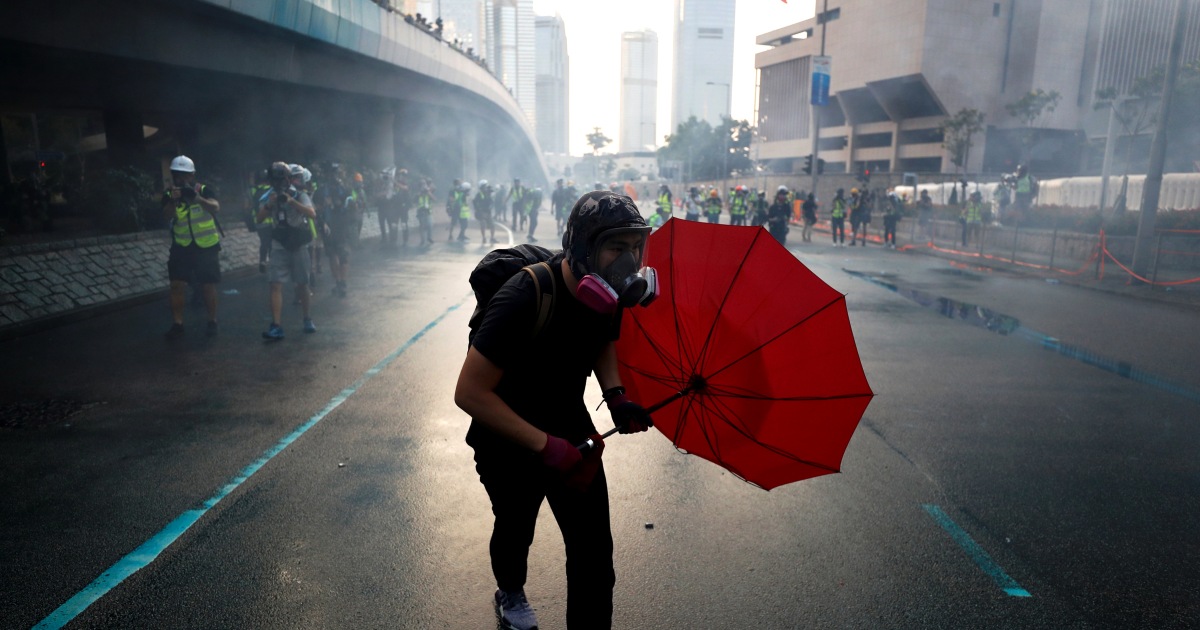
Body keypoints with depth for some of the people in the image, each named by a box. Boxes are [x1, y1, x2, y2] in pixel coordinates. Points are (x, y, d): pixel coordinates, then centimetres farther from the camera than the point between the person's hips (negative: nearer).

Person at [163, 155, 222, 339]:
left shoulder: (204, 190, -8)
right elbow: (168, 216, -19)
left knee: (208, 286, 5)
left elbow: (216, 208, -27)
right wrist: (172, 201, -38)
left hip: (207, 247, -2)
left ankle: (212, 322, 18)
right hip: (182, 247, 2)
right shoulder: (169, 195, -3)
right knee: (177, 285, -3)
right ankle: (177, 324, 5)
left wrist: (197, 198, -45)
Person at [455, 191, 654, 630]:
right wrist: (546, 445, -33)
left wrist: (615, 395, -10)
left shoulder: (609, 295, -13)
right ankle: (510, 595, 56)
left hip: (571, 429, 4)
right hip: (507, 440, -4)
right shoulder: (524, 298, -34)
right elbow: (470, 392, -32)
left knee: (594, 548, -1)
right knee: (516, 530, 22)